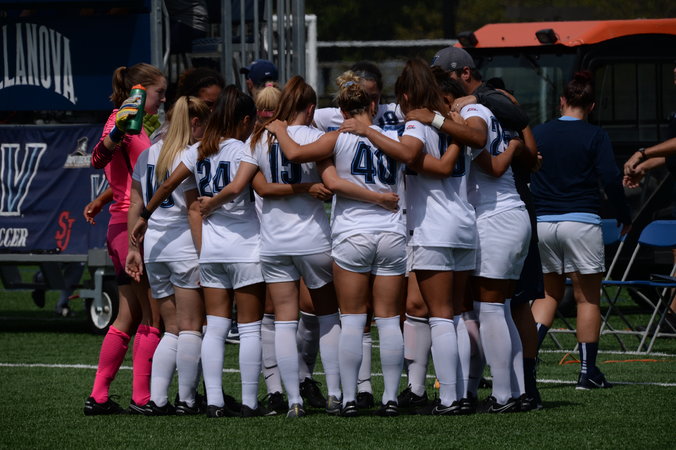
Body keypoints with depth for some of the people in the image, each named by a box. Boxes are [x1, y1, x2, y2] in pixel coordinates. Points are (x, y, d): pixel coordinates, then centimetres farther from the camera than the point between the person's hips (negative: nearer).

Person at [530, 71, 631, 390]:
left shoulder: (537, 134, 7)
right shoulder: (595, 137, -3)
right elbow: (610, 179, -9)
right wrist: (624, 216, 5)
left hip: (541, 222, 4)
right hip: (580, 221, -4)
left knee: (549, 293, 15)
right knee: (587, 297, 4)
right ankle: (588, 372, 4)